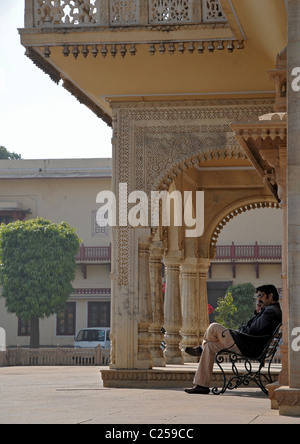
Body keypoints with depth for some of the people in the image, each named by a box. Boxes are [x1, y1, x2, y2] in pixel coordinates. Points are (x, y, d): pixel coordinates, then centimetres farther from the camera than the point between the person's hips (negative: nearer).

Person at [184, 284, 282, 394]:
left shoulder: (271, 311, -15)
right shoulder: (269, 310, 20)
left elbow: (253, 331, -20)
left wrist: (238, 332, -3)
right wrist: (257, 312, 8)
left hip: (246, 348, -11)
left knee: (214, 328, -10)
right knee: (209, 346, 14)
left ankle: (201, 348, 21)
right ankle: (202, 385, 13)